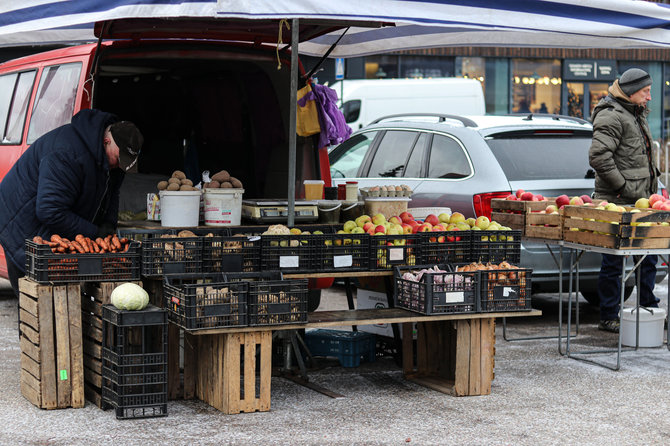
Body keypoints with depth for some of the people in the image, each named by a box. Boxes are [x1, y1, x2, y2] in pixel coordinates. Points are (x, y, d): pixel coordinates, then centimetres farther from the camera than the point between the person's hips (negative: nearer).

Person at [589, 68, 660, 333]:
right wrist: (622, 186, -20)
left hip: (639, 201, 10)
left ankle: (649, 309, 25)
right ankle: (608, 318, 5)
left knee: (647, 255, 14)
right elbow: (598, 156, -24)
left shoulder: (637, 115, 18)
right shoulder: (611, 116, -14)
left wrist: (652, 187, 18)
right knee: (614, 261, -3)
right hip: (618, 202, -10)